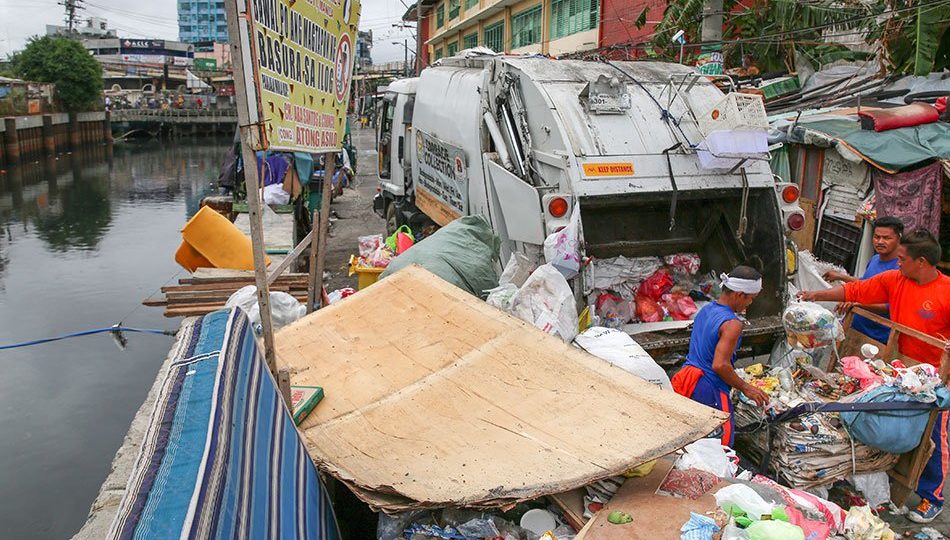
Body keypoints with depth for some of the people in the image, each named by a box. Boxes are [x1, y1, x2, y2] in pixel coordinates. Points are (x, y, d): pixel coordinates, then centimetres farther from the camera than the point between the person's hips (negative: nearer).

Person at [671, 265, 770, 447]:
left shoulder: (706, 309, 9)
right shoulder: (732, 324, -18)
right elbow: (720, 365, -25)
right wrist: (746, 388, -12)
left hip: (687, 377, 9)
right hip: (709, 391, -9)